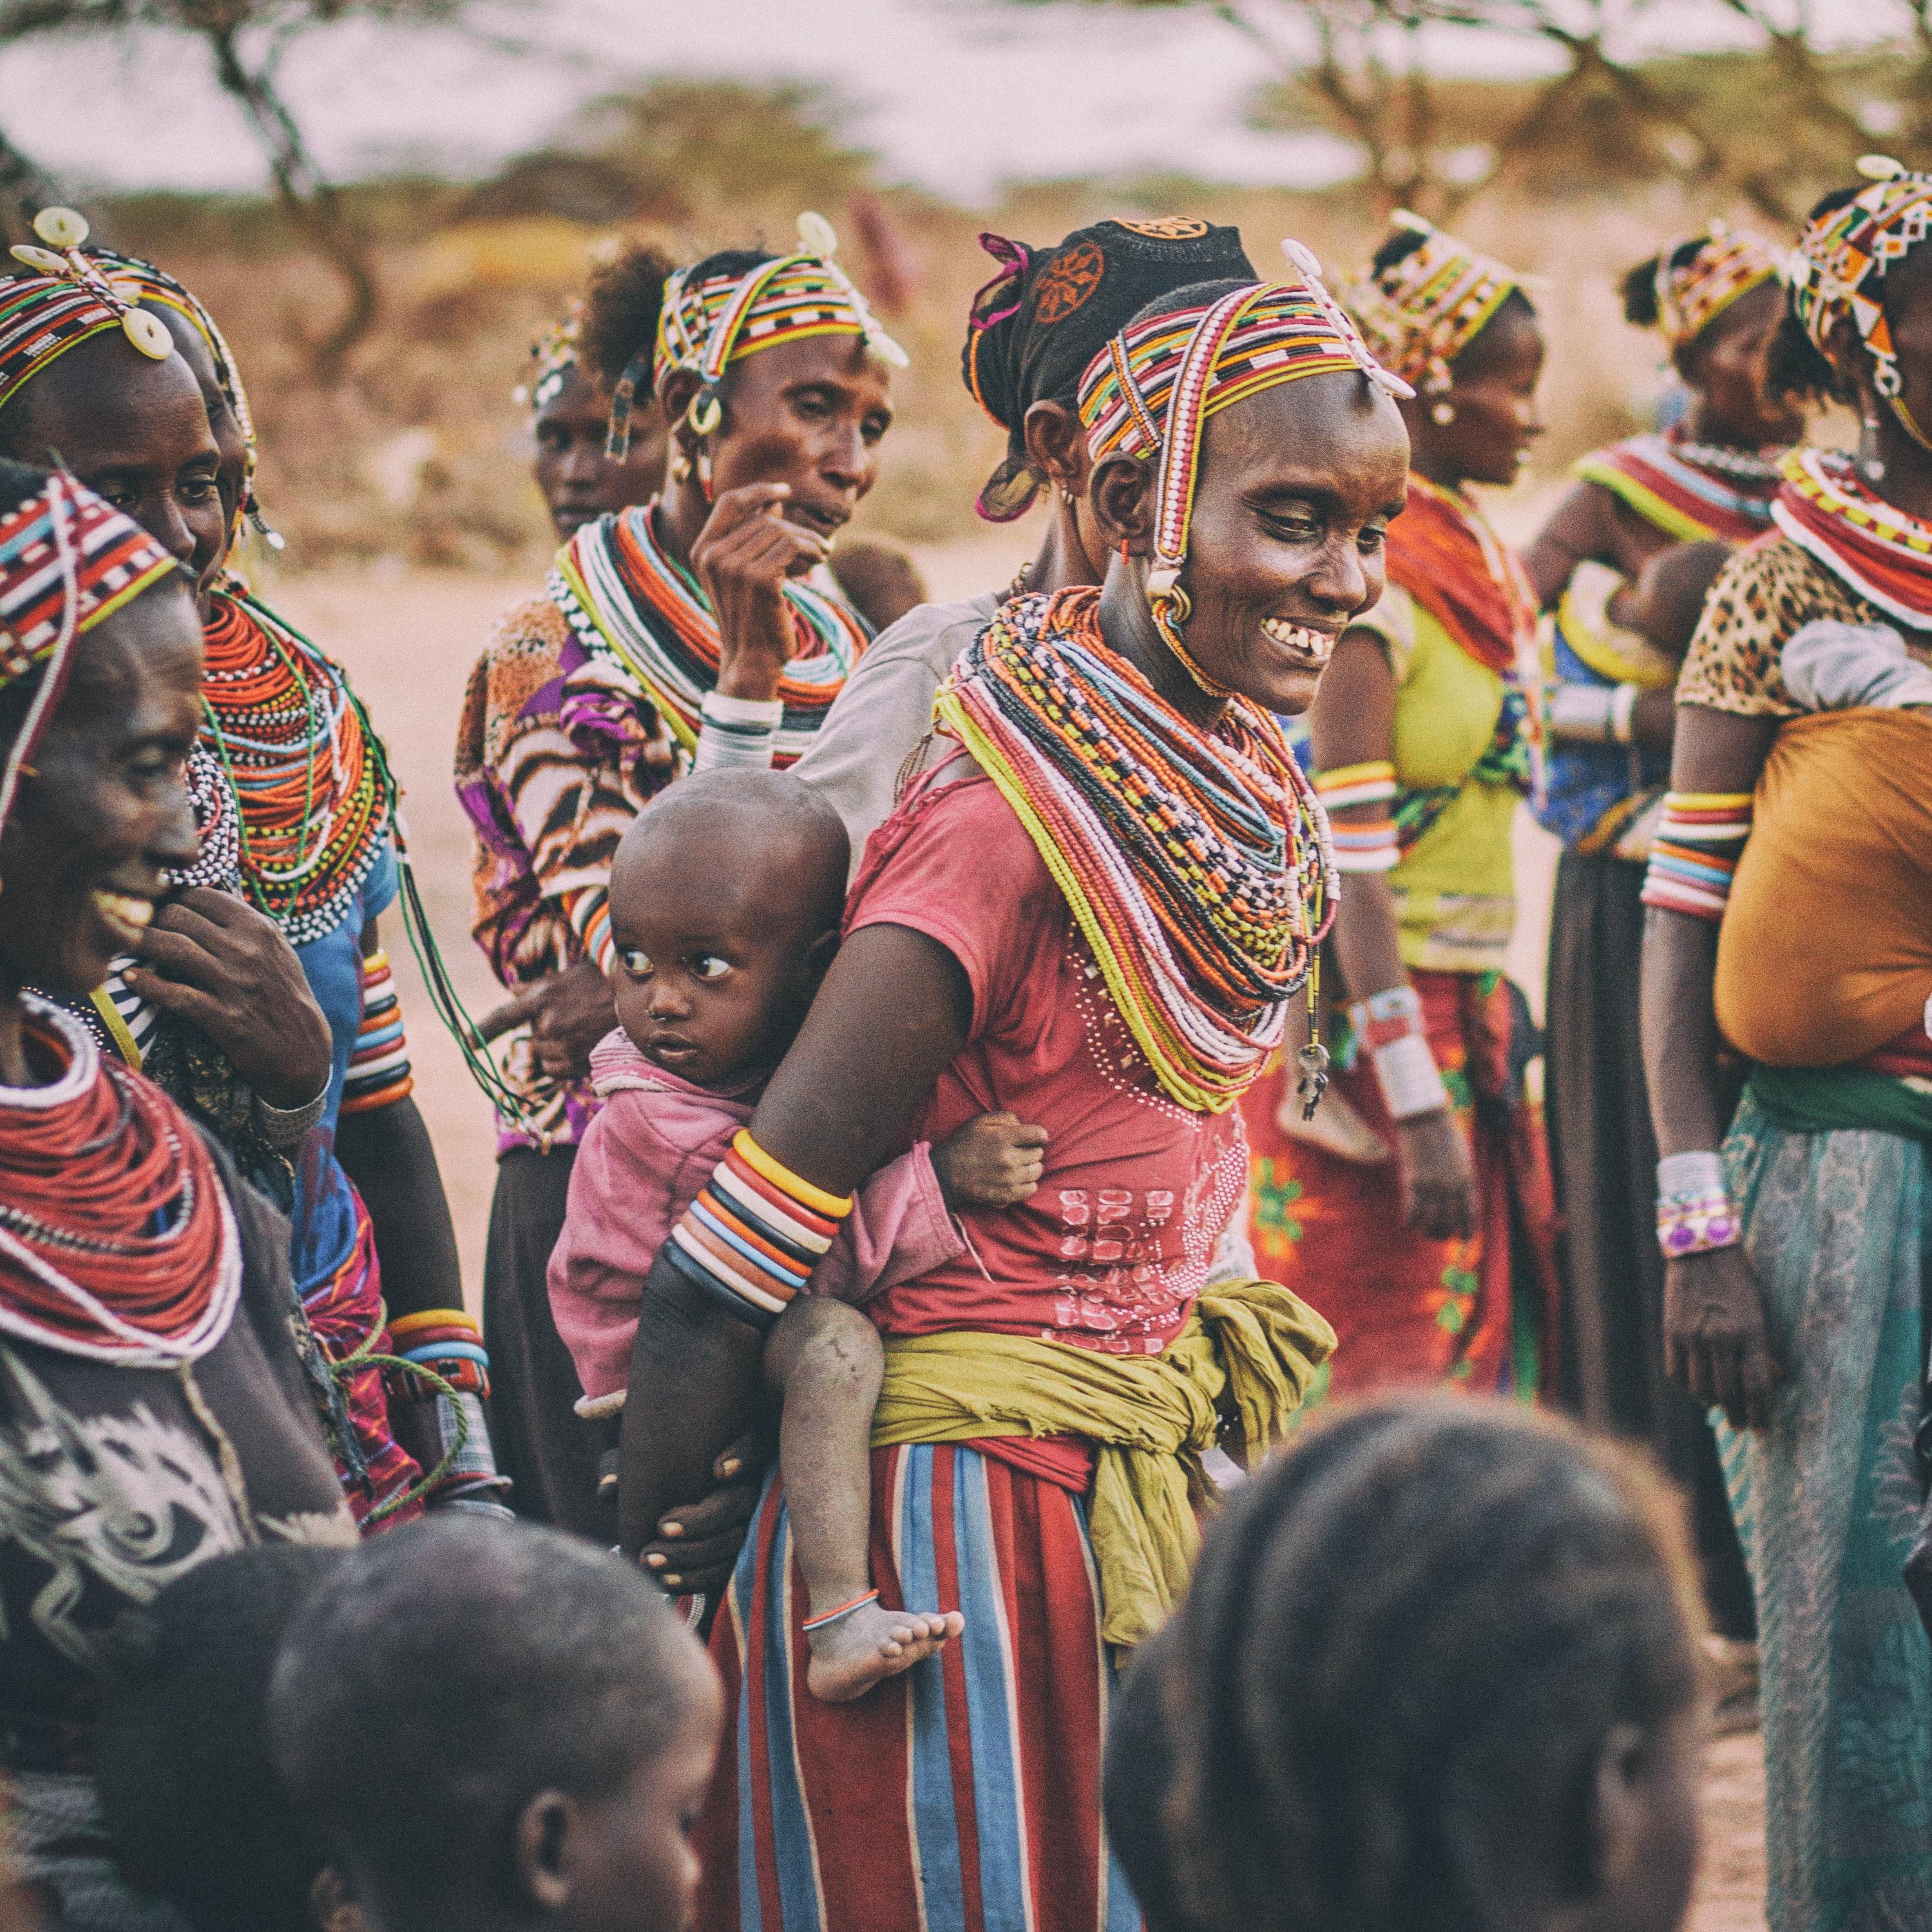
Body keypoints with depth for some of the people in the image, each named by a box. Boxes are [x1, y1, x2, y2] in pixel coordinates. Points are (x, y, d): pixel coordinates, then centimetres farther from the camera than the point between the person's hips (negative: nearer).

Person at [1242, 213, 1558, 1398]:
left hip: (1471, 1017, 9)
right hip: (1377, 1025, -9)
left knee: (1494, 1348, 9)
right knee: (1393, 1385, -4)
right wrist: (1415, 1105, -24)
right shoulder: (1371, 576, -16)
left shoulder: (1482, 561, 11)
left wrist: (1496, 1021, 16)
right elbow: (1350, 867, -20)